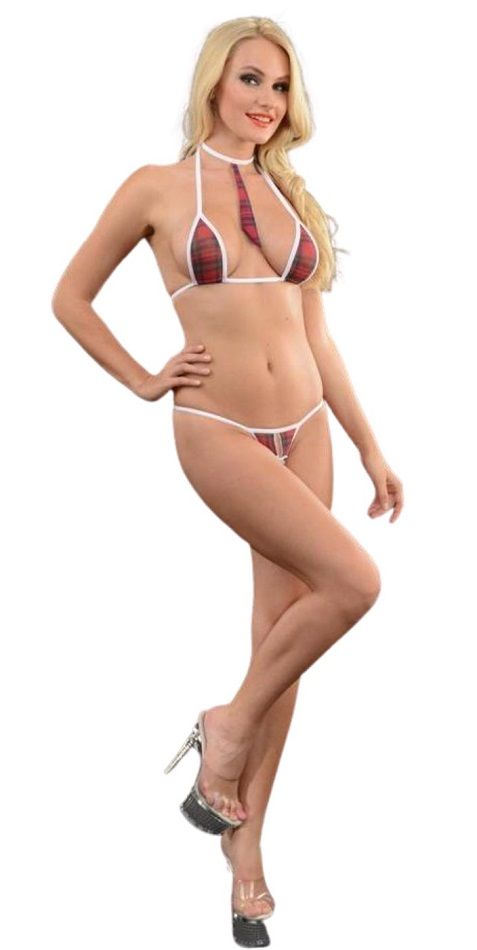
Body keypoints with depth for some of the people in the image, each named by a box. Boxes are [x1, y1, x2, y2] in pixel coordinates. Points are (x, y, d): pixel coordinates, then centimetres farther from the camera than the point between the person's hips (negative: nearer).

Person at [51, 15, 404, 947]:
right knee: (352, 582, -20)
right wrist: (144, 382, 0)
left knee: (281, 630, 6)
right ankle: (228, 730, 3)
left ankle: (245, 838, 20)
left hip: (304, 428, 5)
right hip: (218, 431, -5)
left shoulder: (291, 196, 12)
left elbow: (316, 337, 14)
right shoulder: (159, 187, -1)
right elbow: (71, 297, 6)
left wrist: (372, 449, 12)